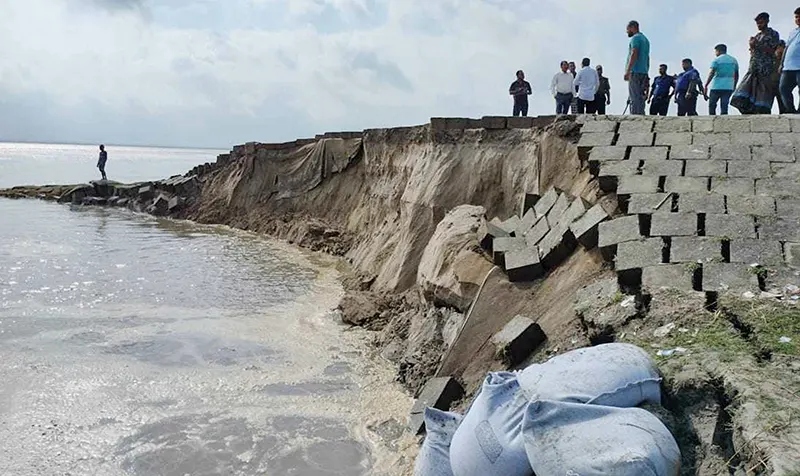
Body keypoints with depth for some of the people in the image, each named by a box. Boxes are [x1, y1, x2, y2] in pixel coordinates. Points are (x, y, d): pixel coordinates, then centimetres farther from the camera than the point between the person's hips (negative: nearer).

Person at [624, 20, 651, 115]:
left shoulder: (635, 38, -4)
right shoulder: (645, 39, 24)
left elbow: (634, 54, -17)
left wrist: (627, 71, -21)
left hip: (635, 72, -9)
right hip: (644, 72, 9)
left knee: (634, 98, -13)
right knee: (640, 97, 8)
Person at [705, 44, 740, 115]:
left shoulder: (716, 60, -3)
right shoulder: (734, 60, 14)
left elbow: (711, 74, -12)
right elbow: (736, 75, 16)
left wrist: (706, 86, -11)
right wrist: (734, 86, 24)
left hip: (716, 87, -4)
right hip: (729, 87, 4)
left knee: (712, 105, 7)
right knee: (724, 107, 3)